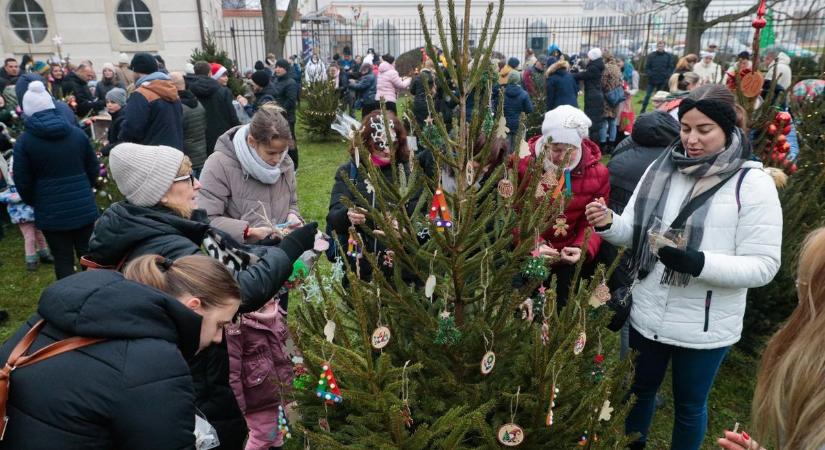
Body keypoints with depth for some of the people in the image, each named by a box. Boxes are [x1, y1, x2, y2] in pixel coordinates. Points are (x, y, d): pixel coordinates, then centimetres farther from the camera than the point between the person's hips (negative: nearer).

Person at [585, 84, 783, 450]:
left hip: (704, 327, -4)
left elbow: (763, 266, -16)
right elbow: (633, 232, 3)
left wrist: (699, 263, -31)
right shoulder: (662, 168, -2)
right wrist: (608, 223, -19)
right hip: (647, 315, 4)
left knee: (689, 405, 19)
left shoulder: (753, 183, -14)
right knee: (640, 389, 25)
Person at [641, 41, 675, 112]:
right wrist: (651, 75, -11)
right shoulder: (651, 55, 1)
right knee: (648, 95, -1)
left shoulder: (668, 56, 4)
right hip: (652, 80, -1)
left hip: (662, 81, 1)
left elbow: (671, 68, 4)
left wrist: (666, 76, -9)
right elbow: (646, 67, 1)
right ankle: (643, 110, 6)